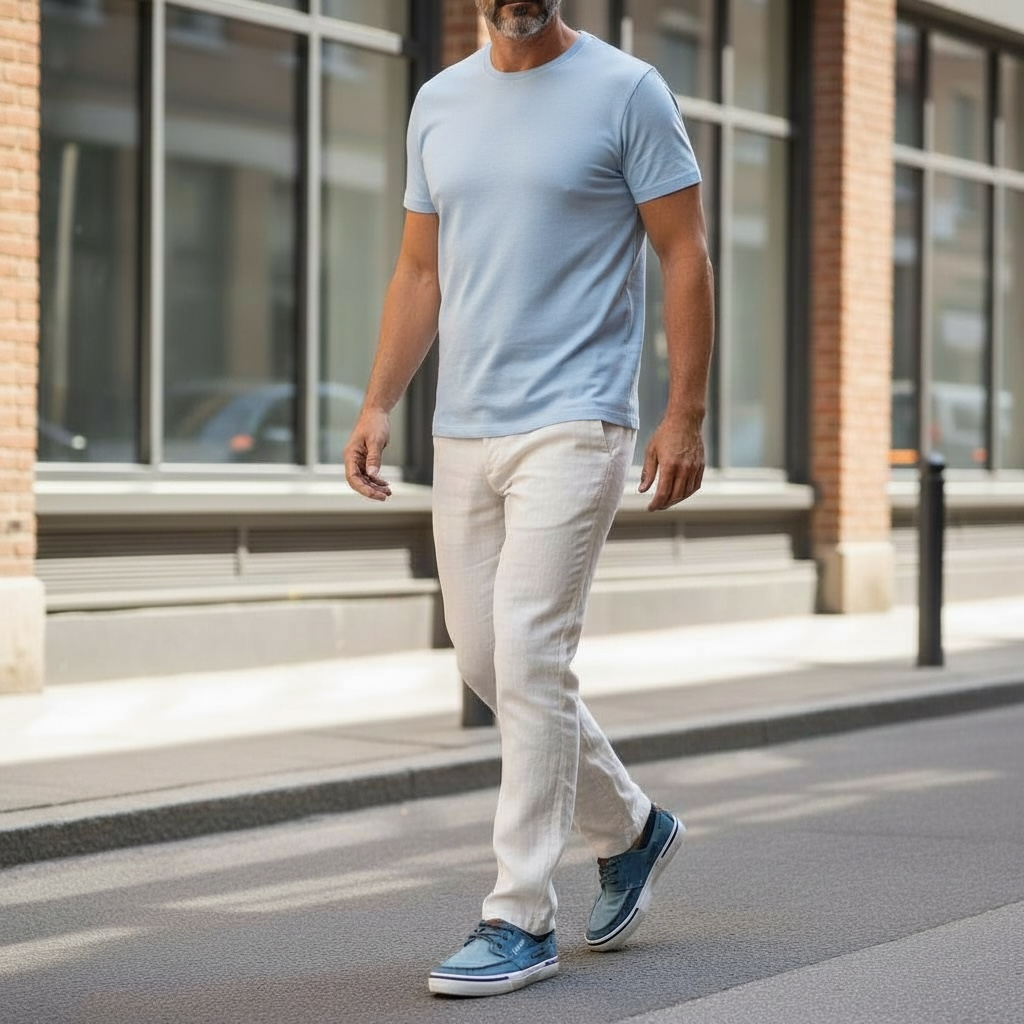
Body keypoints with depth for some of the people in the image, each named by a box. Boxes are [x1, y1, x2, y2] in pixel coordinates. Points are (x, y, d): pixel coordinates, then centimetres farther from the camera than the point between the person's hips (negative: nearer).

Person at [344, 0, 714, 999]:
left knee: (528, 660, -12)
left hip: (571, 425, -7)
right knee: (487, 661, 11)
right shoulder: (439, 102, 13)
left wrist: (685, 414, -11)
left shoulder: (626, 92, -4)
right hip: (463, 429, 7)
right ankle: (628, 828, 33)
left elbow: (685, 254, -5)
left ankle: (521, 919, -3)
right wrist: (377, 404, 7)